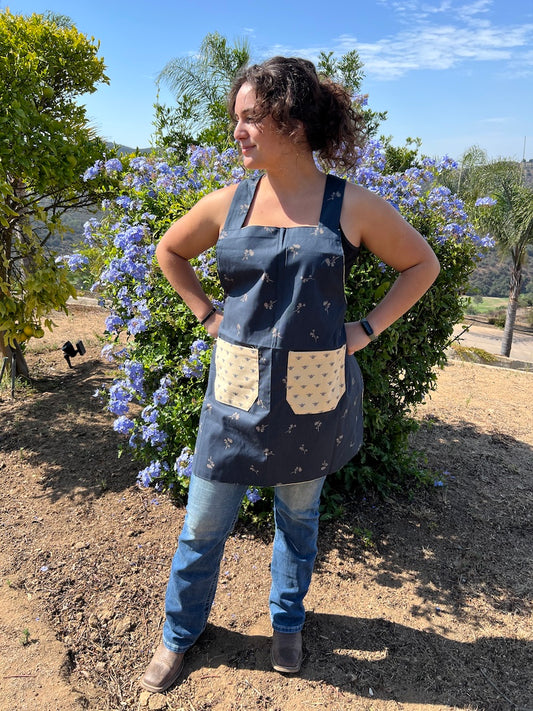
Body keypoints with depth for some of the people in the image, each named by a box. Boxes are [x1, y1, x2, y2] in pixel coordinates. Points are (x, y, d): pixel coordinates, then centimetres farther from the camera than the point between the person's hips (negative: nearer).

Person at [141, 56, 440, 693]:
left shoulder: (352, 207, -7)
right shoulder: (229, 203, 0)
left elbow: (421, 264, 5)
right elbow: (169, 251, 16)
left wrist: (367, 328, -3)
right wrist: (206, 314, 6)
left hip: (313, 397, -1)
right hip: (237, 392, 2)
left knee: (298, 516, 19)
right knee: (204, 523, 12)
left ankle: (288, 622, 46)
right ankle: (179, 633, 39)